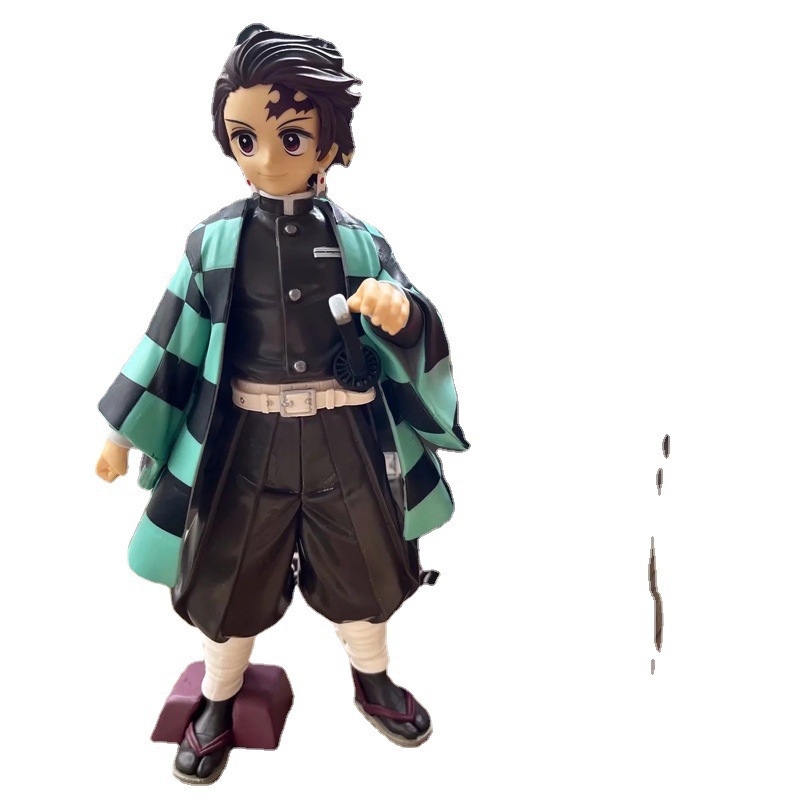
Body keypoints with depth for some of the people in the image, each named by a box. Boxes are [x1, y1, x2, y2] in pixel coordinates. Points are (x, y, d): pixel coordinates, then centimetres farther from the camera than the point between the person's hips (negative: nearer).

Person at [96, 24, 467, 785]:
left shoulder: (360, 242, -5)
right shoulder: (214, 241, -5)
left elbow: (406, 332, -9)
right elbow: (172, 341, 0)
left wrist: (398, 313, -34)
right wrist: (123, 435, 4)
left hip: (343, 437, 1)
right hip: (245, 438, 0)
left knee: (363, 562, 17)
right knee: (228, 573, 14)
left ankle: (372, 681, 47)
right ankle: (217, 701, 42)